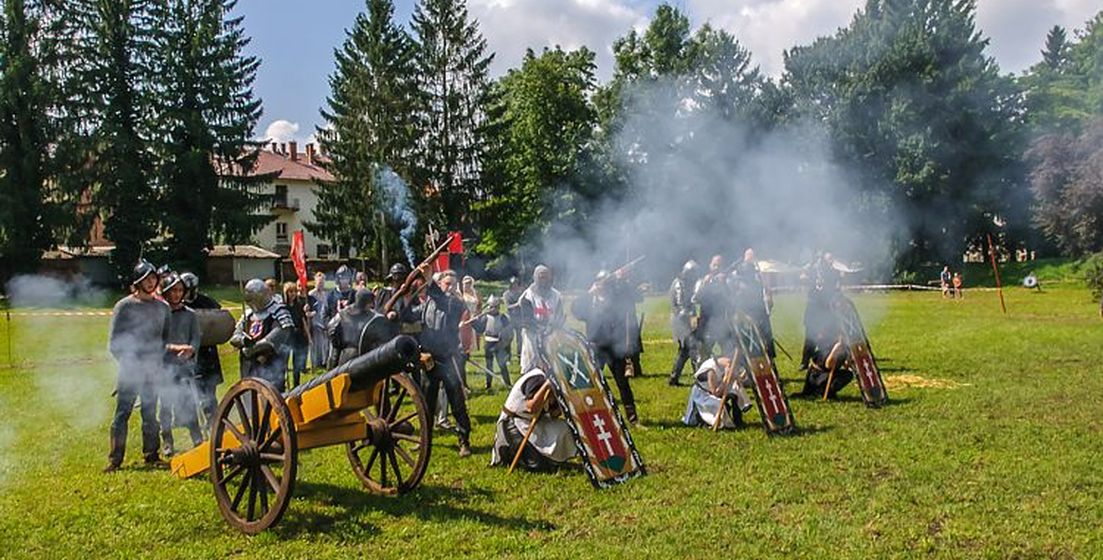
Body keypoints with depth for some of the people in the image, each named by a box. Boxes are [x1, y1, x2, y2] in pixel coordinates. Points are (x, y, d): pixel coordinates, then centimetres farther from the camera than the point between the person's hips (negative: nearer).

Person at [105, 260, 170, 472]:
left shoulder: (162, 308, 11)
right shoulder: (124, 306, -1)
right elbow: (113, 343, -2)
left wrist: (160, 362, 2)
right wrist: (128, 363, -9)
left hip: (153, 370, 4)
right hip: (130, 369, -3)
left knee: (150, 414, 9)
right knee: (122, 414, -3)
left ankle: (151, 455, 18)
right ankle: (115, 459, 2)